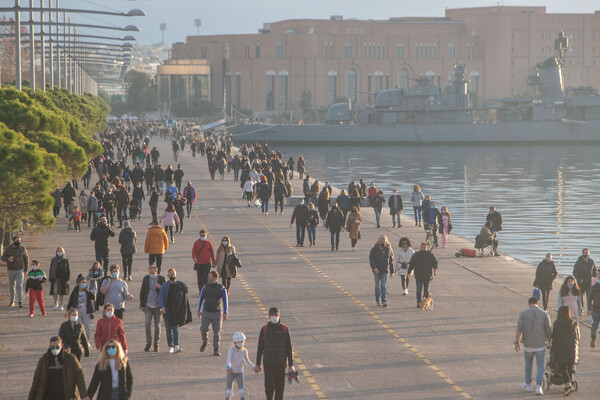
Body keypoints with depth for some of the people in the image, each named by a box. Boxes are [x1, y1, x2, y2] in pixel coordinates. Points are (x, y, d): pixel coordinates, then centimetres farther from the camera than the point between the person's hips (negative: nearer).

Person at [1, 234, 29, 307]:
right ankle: (12, 301, 23)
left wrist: (26, 269, 4)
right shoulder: (8, 249, -4)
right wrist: (8, 259, -21)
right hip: (11, 270, 1)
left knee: (19, 285, -11)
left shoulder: (22, 248, -2)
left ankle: (20, 302, -14)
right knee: (11, 286, 10)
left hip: (20, 270, -1)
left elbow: (26, 258, 7)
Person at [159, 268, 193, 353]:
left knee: (175, 328, -11)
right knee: (168, 329, 5)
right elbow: (160, 297, -5)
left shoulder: (180, 285, 4)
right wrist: (162, 307, -23)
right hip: (167, 310, 1)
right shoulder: (164, 286, 2)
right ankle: (170, 346, 16)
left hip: (176, 310, -1)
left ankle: (176, 346, -19)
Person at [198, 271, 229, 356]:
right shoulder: (205, 287, 1)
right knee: (203, 329, -13)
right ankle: (205, 342, 16)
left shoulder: (221, 288, -6)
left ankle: (215, 350, 8)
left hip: (217, 313, -1)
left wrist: (225, 313, -13)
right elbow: (201, 299, 11)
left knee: (217, 332, 0)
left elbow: (225, 301, -6)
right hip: (206, 312, 1)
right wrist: (199, 310, 11)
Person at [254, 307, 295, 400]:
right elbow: (260, 348, 6)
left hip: (281, 363, 0)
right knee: (269, 387, -7)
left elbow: (289, 348, 1)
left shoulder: (284, 329, -1)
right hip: (268, 363, 0)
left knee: (280, 387, 6)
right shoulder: (264, 330, -1)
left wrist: (291, 365, -2)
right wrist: (257, 364, 6)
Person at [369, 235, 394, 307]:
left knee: (384, 286, -9)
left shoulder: (388, 249, 4)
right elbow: (371, 259, -7)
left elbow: (391, 261, 12)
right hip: (377, 271, 0)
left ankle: (384, 301, -14)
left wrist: (392, 271, 13)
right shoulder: (374, 249, -3)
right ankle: (378, 301, 22)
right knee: (377, 286, 9)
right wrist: (374, 267, -24)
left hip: (385, 271, 0)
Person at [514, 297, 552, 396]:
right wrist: (549, 343, 13)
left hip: (528, 345, 0)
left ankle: (528, 385, 31)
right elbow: (549, 331, 0)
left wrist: (517, 342, -12)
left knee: (528, 365, 18)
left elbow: (519, 328, -11)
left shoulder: (523, 313, -3)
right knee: (540, 366, 4)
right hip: (540, 345, 0)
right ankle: (538, 386, -7)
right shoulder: (544, 314, -2)